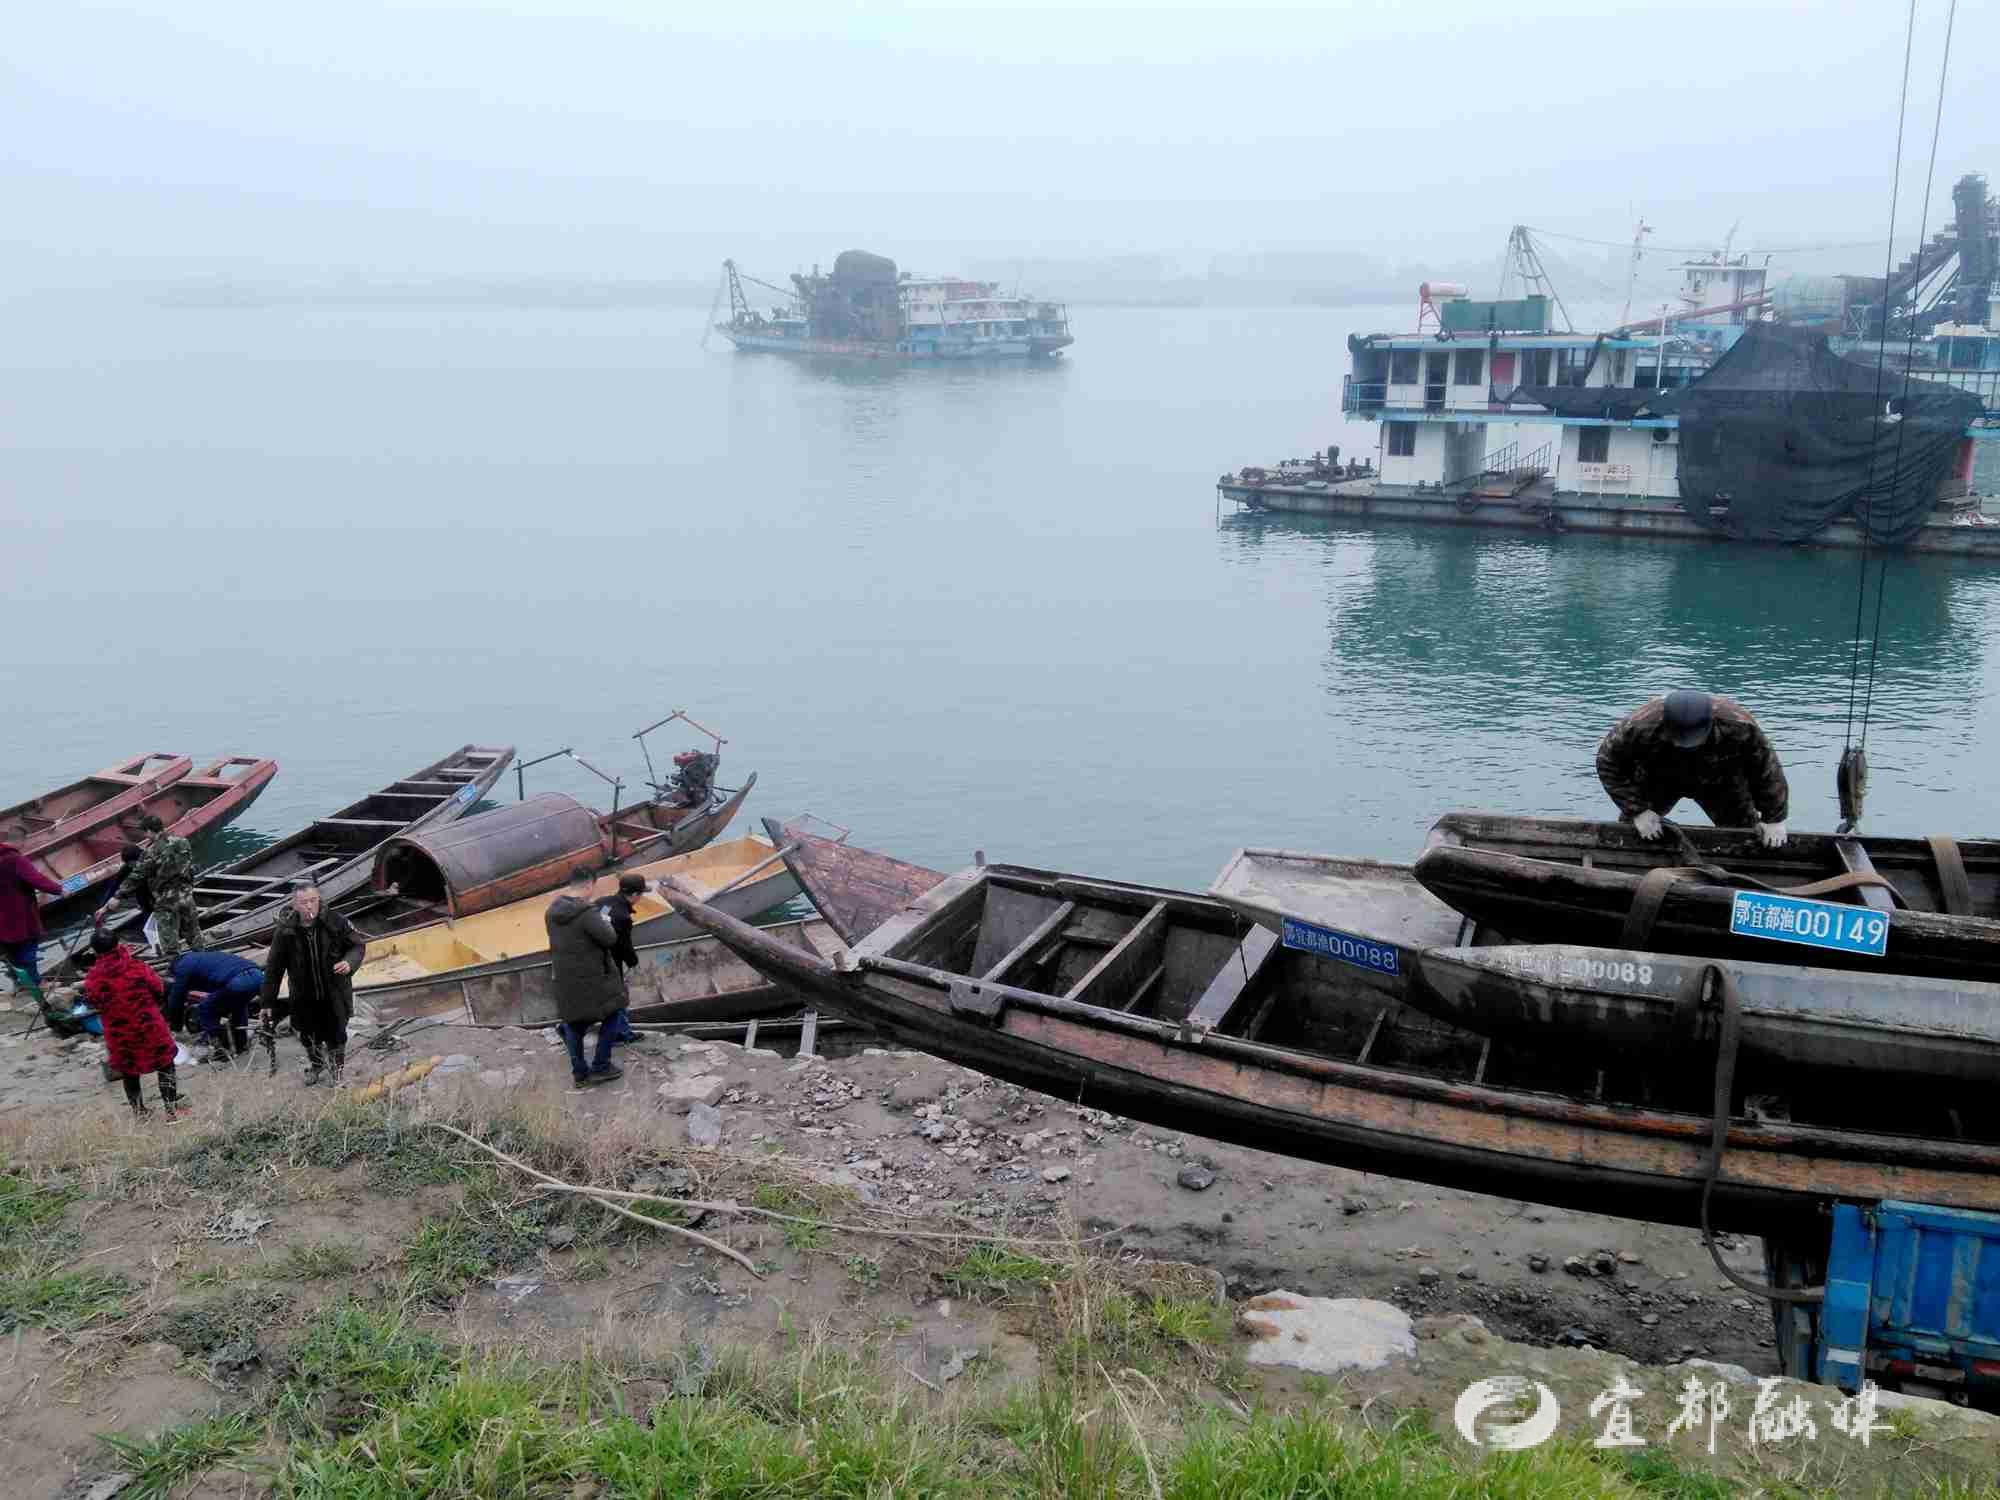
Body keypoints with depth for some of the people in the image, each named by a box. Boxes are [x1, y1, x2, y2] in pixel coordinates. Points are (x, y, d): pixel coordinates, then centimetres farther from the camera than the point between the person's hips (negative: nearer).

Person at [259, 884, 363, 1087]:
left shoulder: (335, 922, -16)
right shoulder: (285, 931, -14)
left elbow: (358, 945, -4)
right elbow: (273, 969, -6)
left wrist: (349, 962, -26)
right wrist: (267, 1001, -3)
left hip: (335, 994, -1)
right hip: (304, 996, 2)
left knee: (336, 1036, 7)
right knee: (308, 1036, 17)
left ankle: (338, 1072, 33)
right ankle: (316, 1066, 47)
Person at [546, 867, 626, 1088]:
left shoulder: (552, 910, -1)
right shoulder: (587, 913, -25)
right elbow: (610, 939, -19)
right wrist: (605, 923, 1)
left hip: (565, 976, 7)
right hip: (591, 977, -7)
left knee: (573, 1022, 17)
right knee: (610, 1015, 13)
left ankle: (580, 1074, 24)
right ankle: (600, 1067, 16)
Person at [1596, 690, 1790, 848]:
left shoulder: (1739, 726, -40)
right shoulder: (1639, 727, -42)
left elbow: (1767, 769, -23)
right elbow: (1609, 764, -24)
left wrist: (1773, 819, -15)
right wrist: (1637, 810, -25)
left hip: (1719, 783, 0)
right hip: (1656, 781, 0)